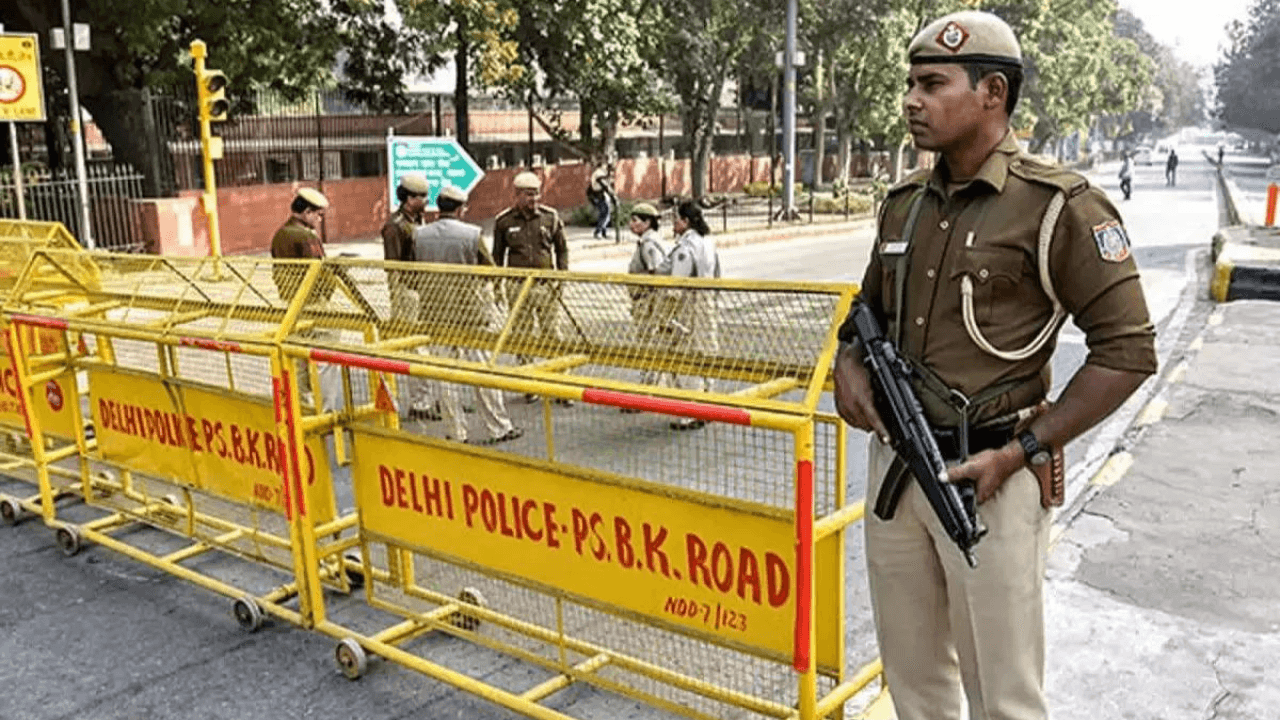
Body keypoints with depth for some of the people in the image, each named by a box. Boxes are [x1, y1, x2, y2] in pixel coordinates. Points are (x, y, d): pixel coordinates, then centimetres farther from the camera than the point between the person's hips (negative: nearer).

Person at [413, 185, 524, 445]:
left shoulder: (420, 235, -2)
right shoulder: (472, 233, -12)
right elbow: (489, 269, -1)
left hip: (436, 311, 3)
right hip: (470, 309, -3)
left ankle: (457, 432, 15)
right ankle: (499, 428, 14)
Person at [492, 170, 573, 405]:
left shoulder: (550, 217, 2)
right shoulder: (503, 221, 2)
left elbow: (562, 249, 11)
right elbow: (498, 255, 11)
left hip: (546, 285, -1)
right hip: (517, 286, 1)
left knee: (552, 335, -3)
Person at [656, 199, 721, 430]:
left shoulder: (685, 246, -16)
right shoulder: (708, 241, 12)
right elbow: (716, 275, 17)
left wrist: (670, 317, -16)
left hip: (690, 304, -9)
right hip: (708, 301, 9)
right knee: (705, 356, 15)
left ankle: (691, 415, -3)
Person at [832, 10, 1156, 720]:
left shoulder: (1058, 207, -11)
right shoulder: (904, 203, 8)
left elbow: (1128, 349, -10)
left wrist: (1021, 452, -15)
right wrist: (849, 362, 0)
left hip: (988, 477, -5)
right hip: (895, 462, 6)